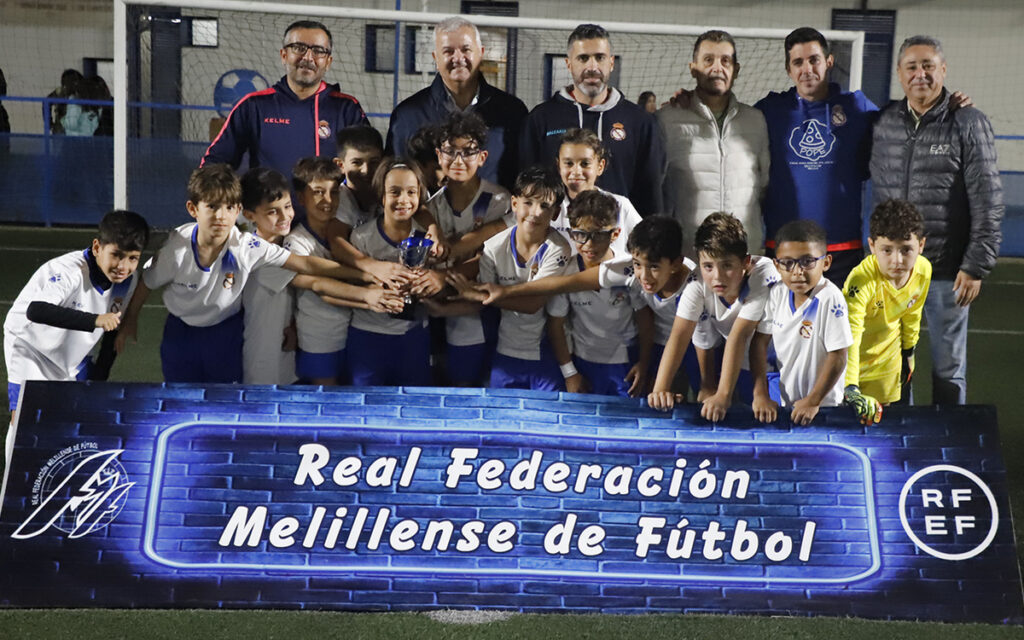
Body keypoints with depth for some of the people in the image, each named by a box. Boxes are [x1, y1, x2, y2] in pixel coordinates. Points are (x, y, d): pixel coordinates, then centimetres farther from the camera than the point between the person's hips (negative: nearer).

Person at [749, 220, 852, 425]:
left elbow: (838, 356, -19)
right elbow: (760, 341, 1)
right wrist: (761, 394, -5)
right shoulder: (777, 294, -4)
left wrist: (813, 401, -15)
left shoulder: (830, 300, -20)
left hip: (824, 404, -5)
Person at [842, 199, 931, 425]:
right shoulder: (862, 280, -36)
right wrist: (850, 389, -54)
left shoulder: (923, 270, -16)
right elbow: (848, 334, -44)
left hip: (888, 360, 5)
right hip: (851, 364, -5)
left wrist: (908, 351, 17)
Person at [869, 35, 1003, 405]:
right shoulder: (885, 123, 6)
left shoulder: (968, 124, -5)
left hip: (947, 271, -4)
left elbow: (988, 203, -8)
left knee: (948, 367, 7)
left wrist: (976, 266, -12)